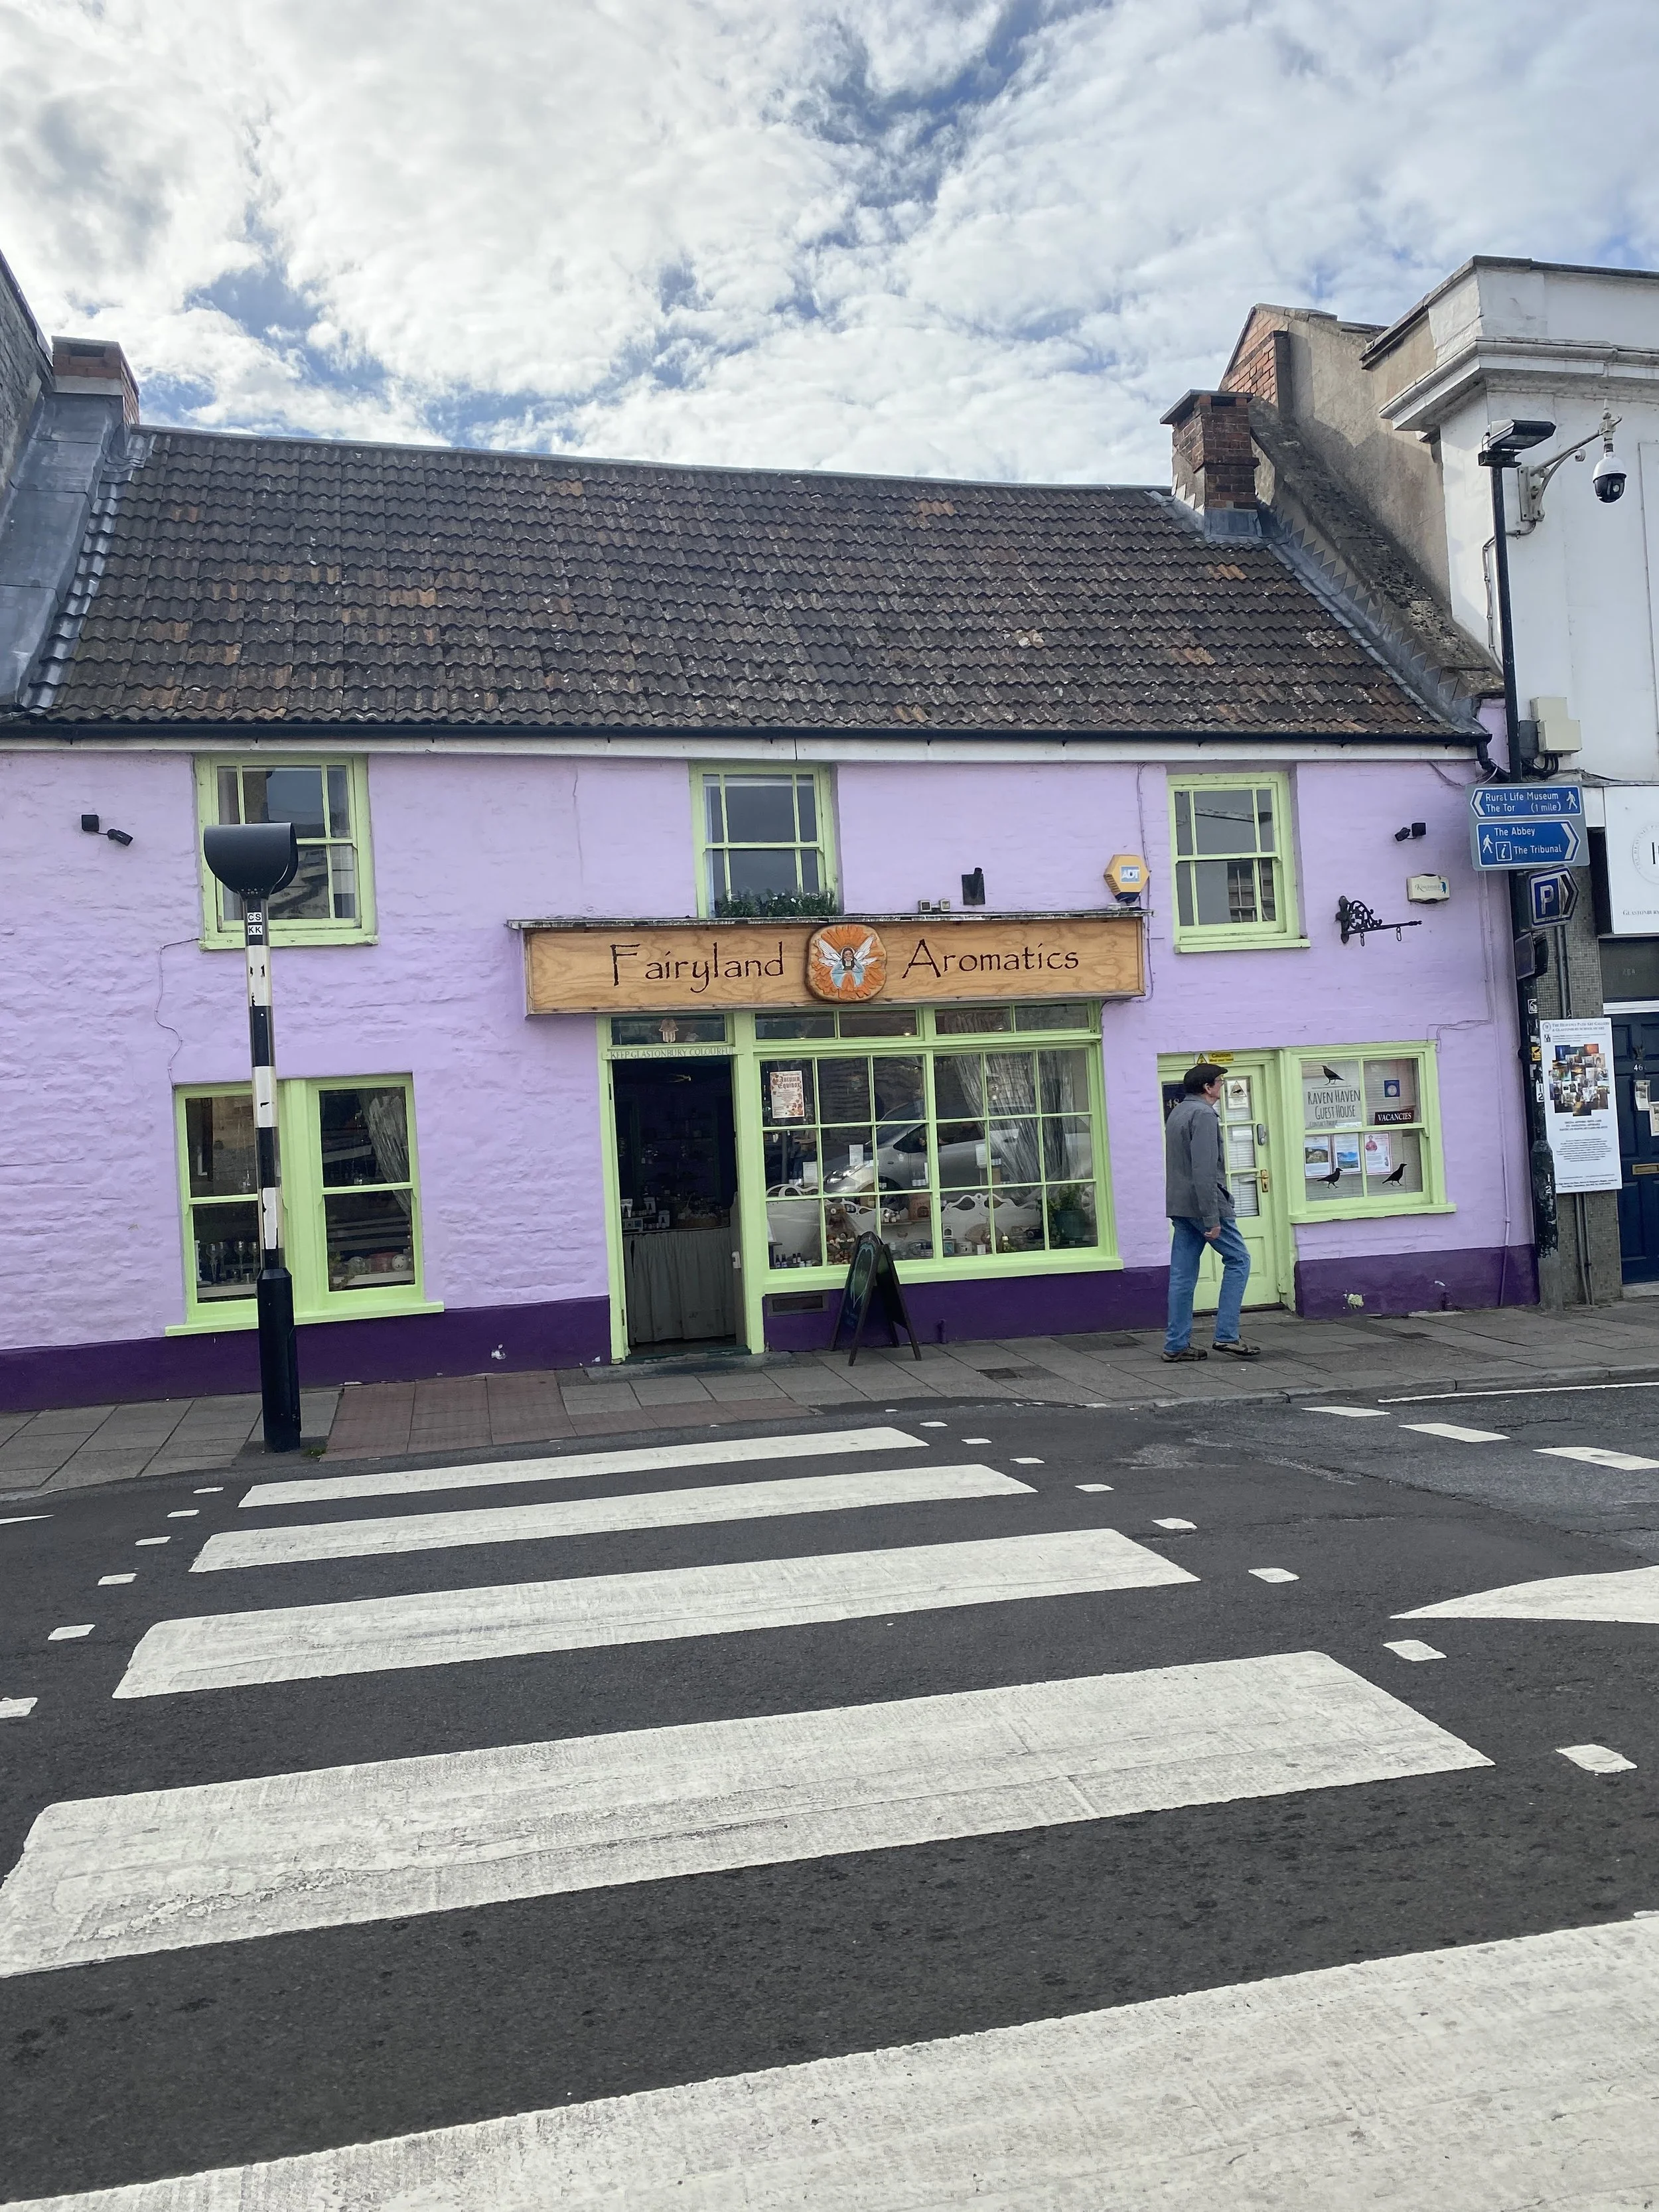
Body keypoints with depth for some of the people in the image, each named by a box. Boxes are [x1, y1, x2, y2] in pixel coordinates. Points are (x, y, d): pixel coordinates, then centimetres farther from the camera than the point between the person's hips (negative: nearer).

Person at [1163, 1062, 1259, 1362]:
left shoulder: (1176, 1115, 18)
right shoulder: (1203, 1115, -13)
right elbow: (1204, 1171, -21)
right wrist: (1212, 1218, -21)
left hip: (1179, 1207, 9)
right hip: (1203, 1204, -9)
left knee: (1182, 1275, 8)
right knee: (1238, 1260, 2)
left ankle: (1177, 1345, 8)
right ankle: (1227, 1335, -1)